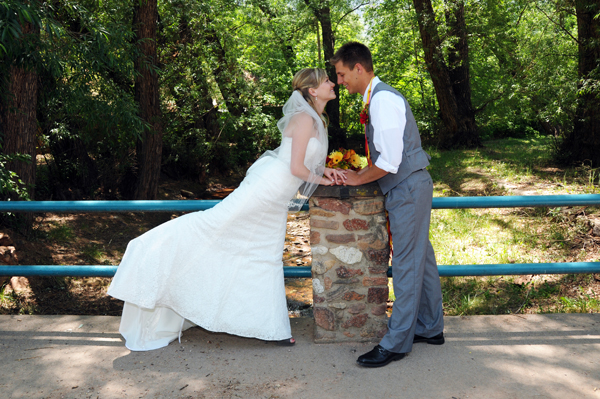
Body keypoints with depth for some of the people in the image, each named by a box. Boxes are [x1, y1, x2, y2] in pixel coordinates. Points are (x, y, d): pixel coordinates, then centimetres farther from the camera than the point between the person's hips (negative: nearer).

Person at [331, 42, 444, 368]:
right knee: (420, 258, 16)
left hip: (408, 189, -10)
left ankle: (396, 343, 6)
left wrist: (358, 179, -9)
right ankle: (429, 328, 28)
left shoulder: (383, 99, -18)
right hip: (408, 187, 10)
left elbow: (389, 161, -22)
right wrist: (359, 175, 12)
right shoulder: (377, 98, 13)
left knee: (406, 265, -3)